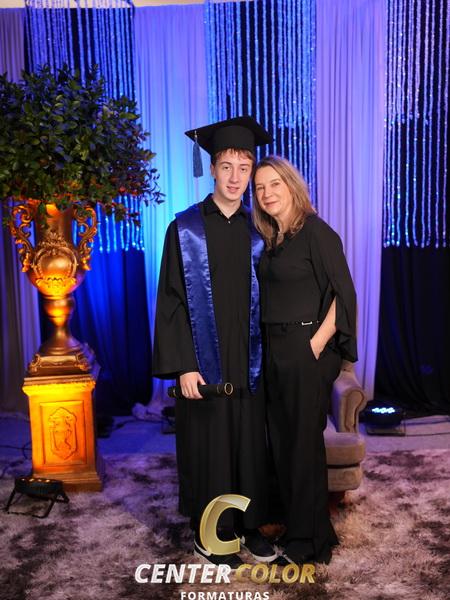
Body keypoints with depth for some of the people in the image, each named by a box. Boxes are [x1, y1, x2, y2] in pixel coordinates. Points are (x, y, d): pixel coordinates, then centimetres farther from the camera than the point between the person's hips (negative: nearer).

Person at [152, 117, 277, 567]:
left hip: (248, 362, 4)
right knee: (208, 449, 7)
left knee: (249, 445, 12)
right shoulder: (185, 229, -5)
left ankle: (247, 524, 31)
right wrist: (184, 365, -13)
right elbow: (172, 301, -8)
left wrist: (265, 356, 6)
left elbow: (264, 299, 10)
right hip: (205, 363, -3)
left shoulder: (257, 232, 6)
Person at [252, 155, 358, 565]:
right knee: (281, 442, 14)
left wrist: (317, 343, -16)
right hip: (274, 353, 8)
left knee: (303, 444, 3)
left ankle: (311, 542, 20)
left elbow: (344, 293, -14)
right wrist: (269, 346, 8)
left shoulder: (315, 231, -11)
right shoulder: (270, 239, 12)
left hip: (305, 352, -8)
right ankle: (296, 528, 31)